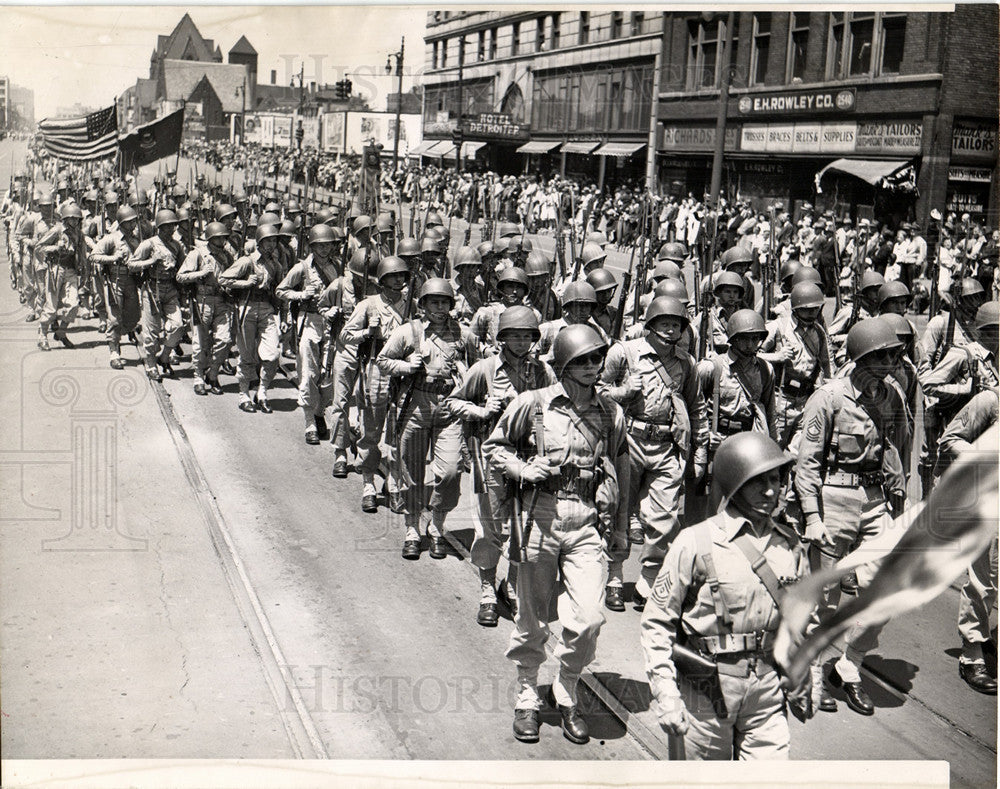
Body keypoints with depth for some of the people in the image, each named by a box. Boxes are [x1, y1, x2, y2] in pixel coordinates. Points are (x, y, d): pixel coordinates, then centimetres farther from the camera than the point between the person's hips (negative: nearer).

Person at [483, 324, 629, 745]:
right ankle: (527, 697, 29)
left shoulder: (612, 414, 7)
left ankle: (566, 694, 17)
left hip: (588, 526, 2)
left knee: (589, 618, -8)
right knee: (532, 619, 9)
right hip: (540, 520, -1)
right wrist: (523, 469, -10)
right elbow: (494, 447, 8)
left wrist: (619, 529, 16)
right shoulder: (534, 403, -2)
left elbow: (621, 475, 16)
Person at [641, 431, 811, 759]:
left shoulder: (789, 544, 4)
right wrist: (666, 696, -11)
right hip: (708, 686, -3)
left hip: (768, 684, 3)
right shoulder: (695, 544, -11)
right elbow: (656, 623, -7)